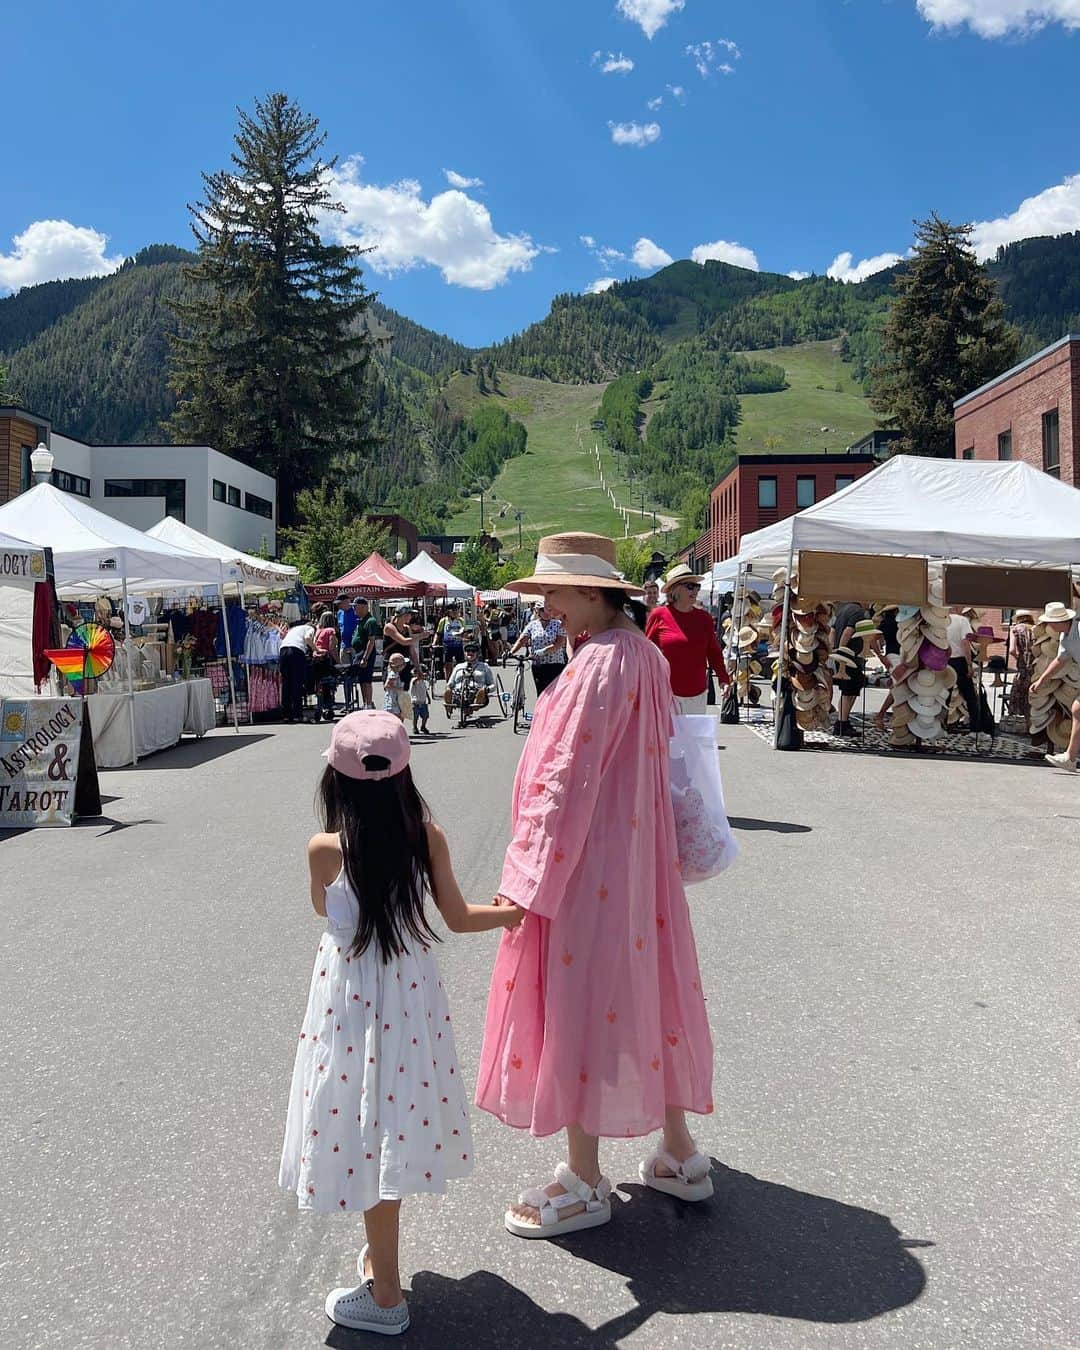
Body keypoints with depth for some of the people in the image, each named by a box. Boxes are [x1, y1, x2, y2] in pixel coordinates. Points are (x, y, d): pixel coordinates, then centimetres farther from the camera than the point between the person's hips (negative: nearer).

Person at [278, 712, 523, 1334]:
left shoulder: (327, 849, -18)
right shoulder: (428, 835, -10)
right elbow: (458, 918, -1)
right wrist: (513, 912, 17)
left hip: (353, 997, -4)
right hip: (414, 989, 4)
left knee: (367, 1130, 8)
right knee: (397, 1125, 20)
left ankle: (385, 1294, 20)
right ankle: (381, 1255, 40)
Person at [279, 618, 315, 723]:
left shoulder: (293, 629, 38)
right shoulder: (310, 628, 21)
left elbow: (283, 638, 27)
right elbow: (307, 638, -1)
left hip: (282, 650, 5)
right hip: (297, 651, -5)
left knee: (286, 684, 8)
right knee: (298, 685, -2)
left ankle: (287, 714, 8)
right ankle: (297, 714, -6)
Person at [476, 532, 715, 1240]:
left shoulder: (600, 665, -21)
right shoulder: (643, 652, 8)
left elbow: (569, 781, -22)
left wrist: (530, 876, -18)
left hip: (587, 862, -10)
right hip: (637, 853, 10)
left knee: (576, 1002, 3)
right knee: (643, 991, 18)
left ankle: (585, 1183, 18)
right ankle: (679, 1155, 31)